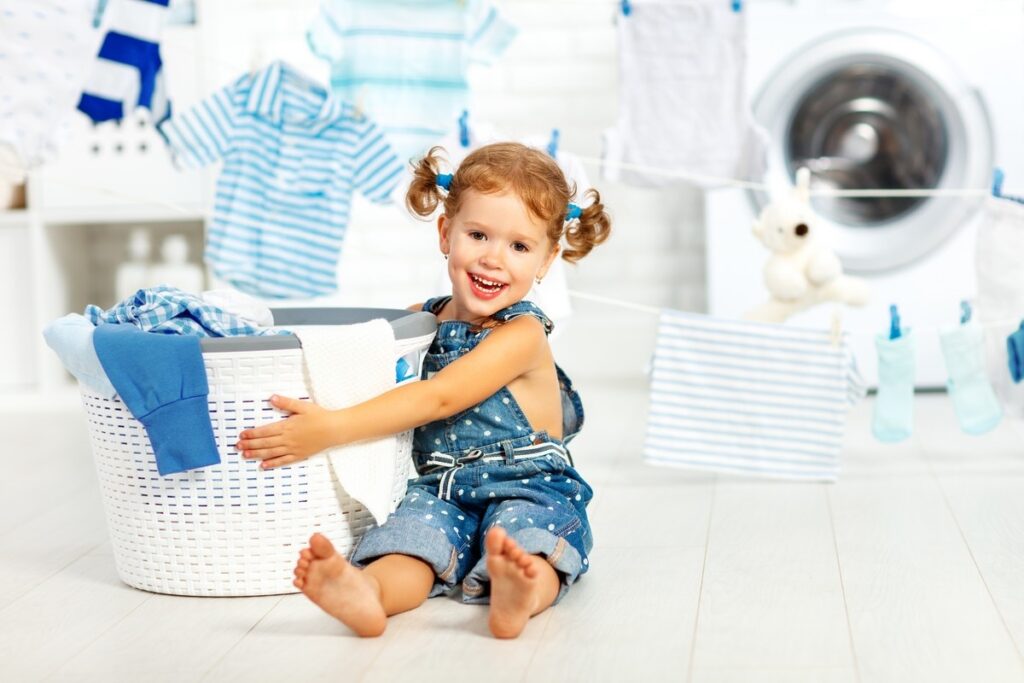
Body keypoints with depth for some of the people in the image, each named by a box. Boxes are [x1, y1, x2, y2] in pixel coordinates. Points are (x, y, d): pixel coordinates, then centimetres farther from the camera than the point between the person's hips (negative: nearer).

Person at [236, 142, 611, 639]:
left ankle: (517, 593, -66)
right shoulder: (421, 319, 13)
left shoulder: (523, 334, -8)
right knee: (412, 531, -29)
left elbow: (439, 399, -17)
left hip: (528, 492, -3)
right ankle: (366, 591, -58)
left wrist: (332, 428, -22)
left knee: (525, 537, -36)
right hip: (440, 491, 3)